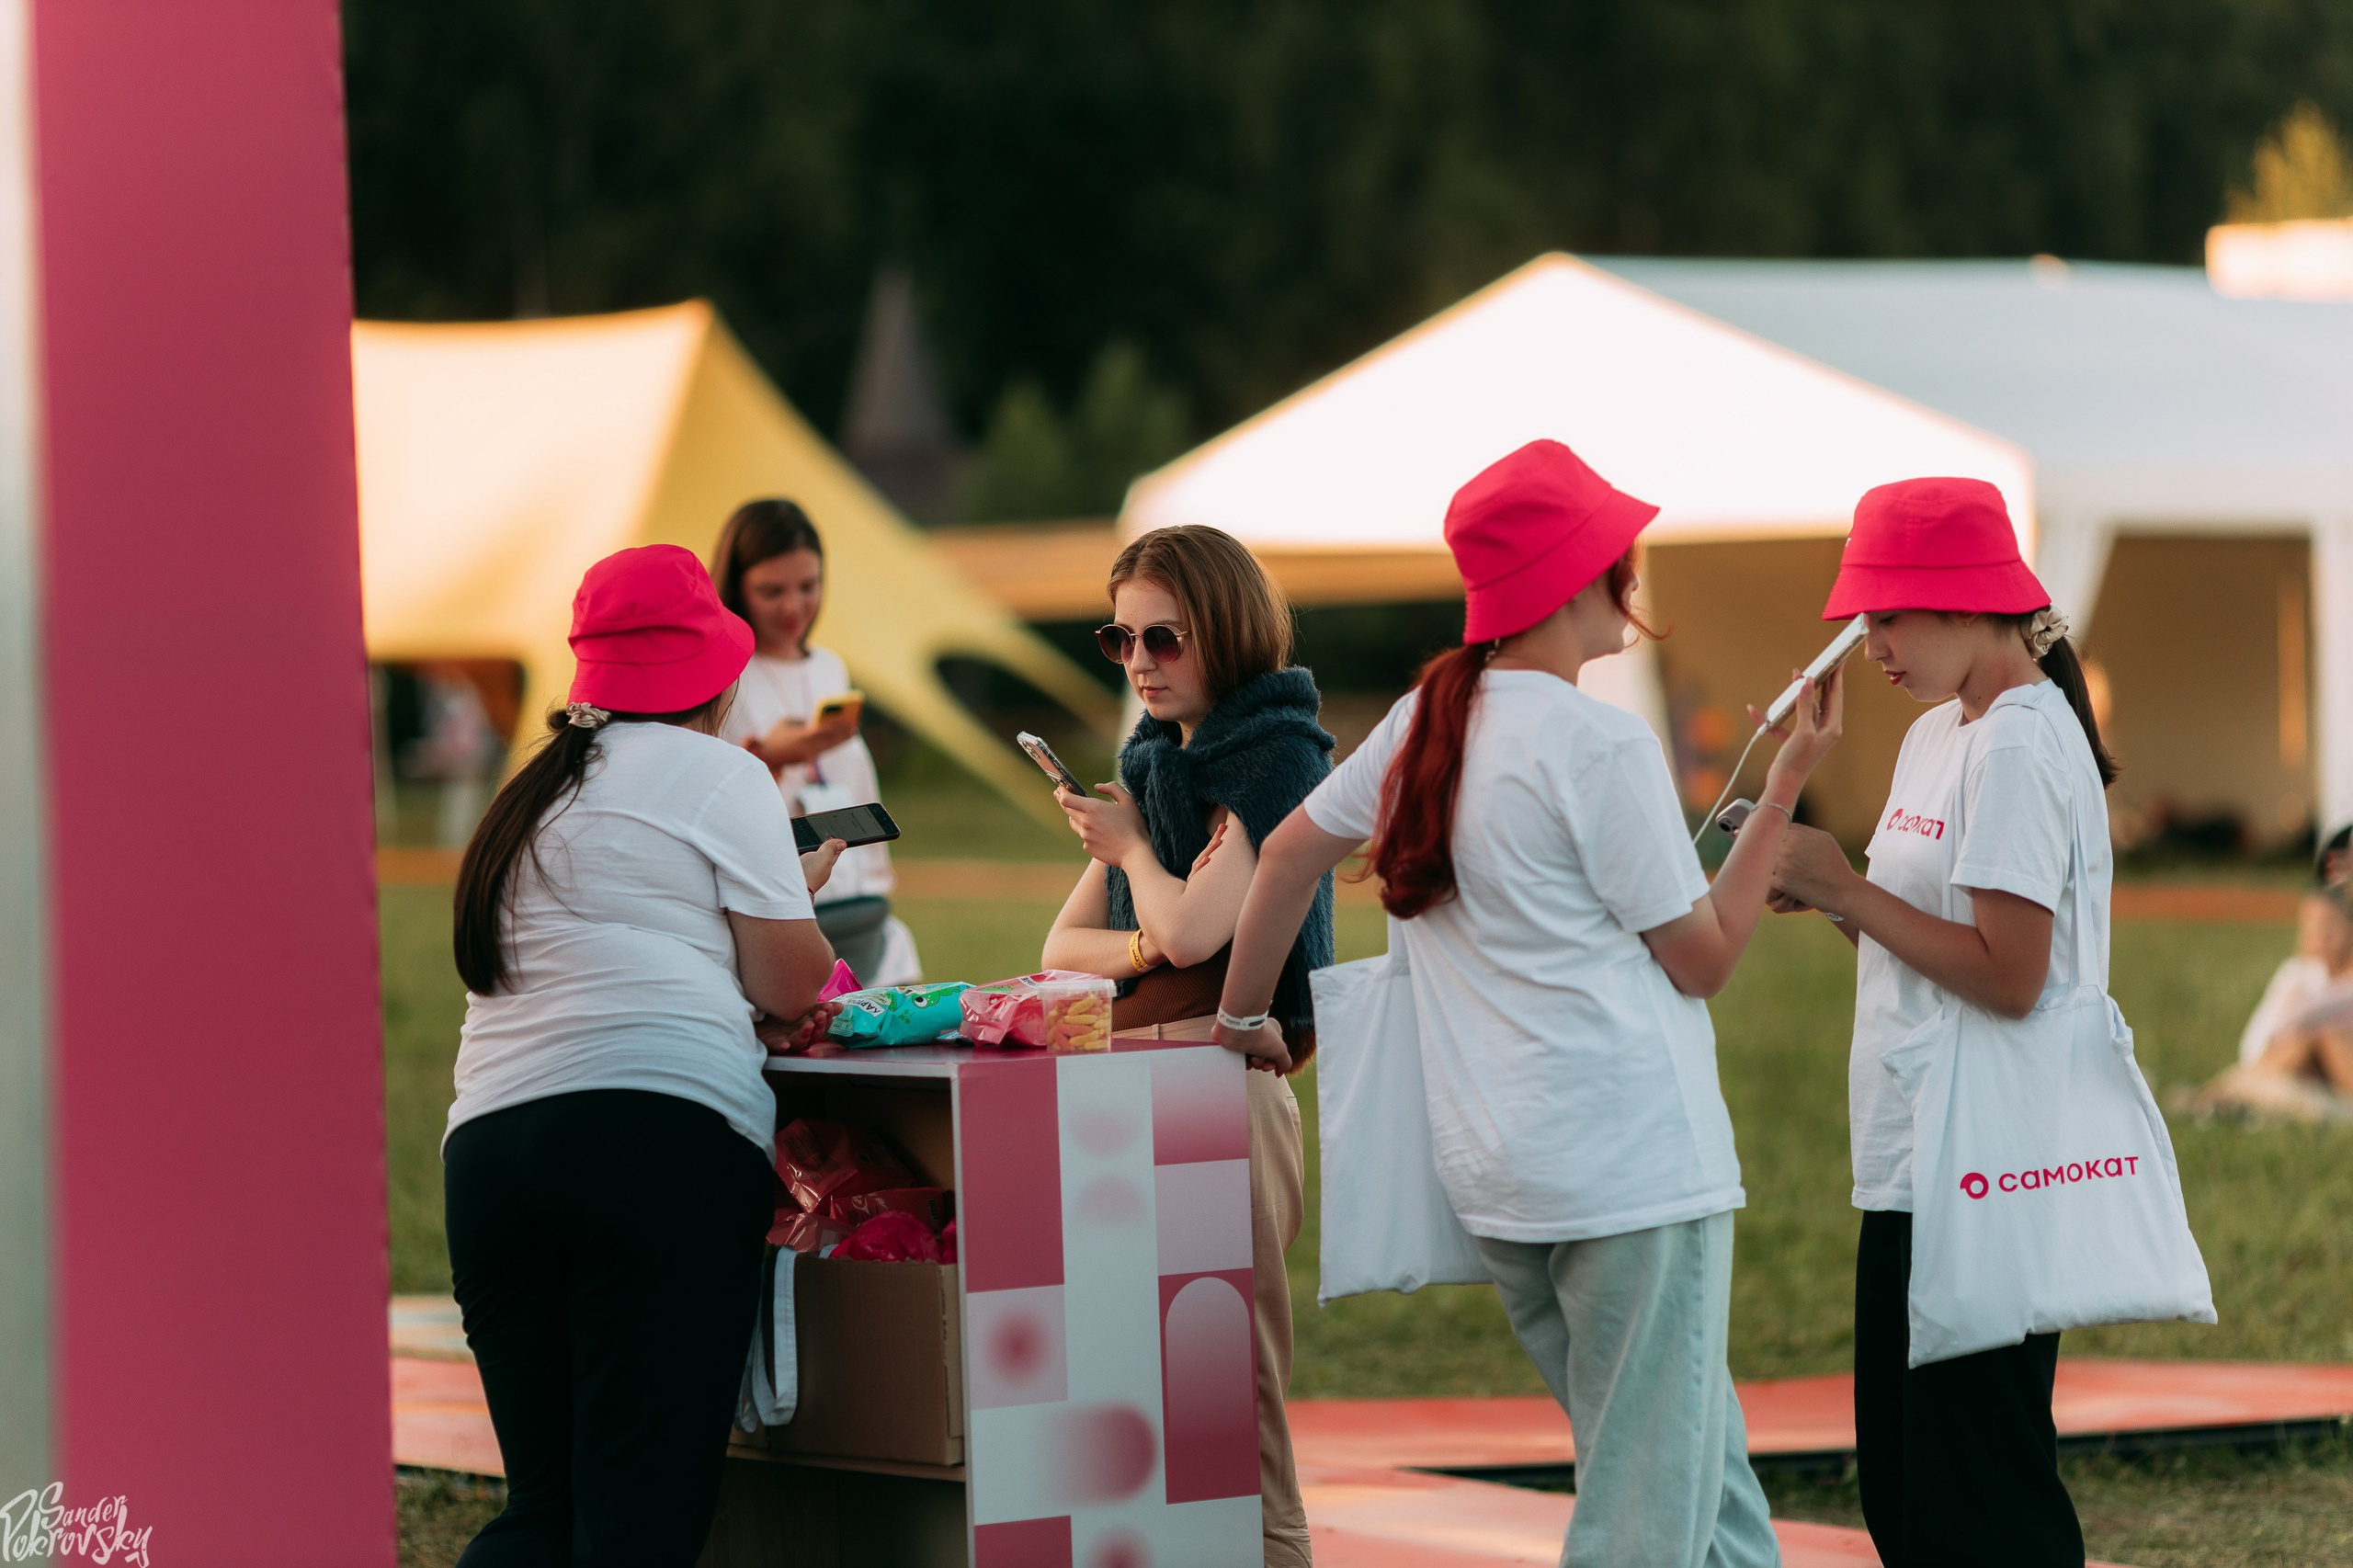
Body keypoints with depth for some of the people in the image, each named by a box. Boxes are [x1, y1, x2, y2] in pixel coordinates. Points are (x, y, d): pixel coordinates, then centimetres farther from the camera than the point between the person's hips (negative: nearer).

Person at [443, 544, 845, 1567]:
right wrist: (800, 891, 23)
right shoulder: (718, 775, 5)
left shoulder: (530, 797, 26)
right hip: (658, 1132, -6)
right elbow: (790, 986, 3)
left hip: (486, 1145, 6)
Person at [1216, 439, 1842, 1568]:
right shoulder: (1601, 747, -12)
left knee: (1705, 1477, 17)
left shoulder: (1431, 717, 10)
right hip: (1632, 1158, -8)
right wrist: (1785, 787, -1)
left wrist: (1242, 1017, 32)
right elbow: (1702, 958, -6)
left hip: (1498, 1175, 9)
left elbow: (1290, 850, 20)